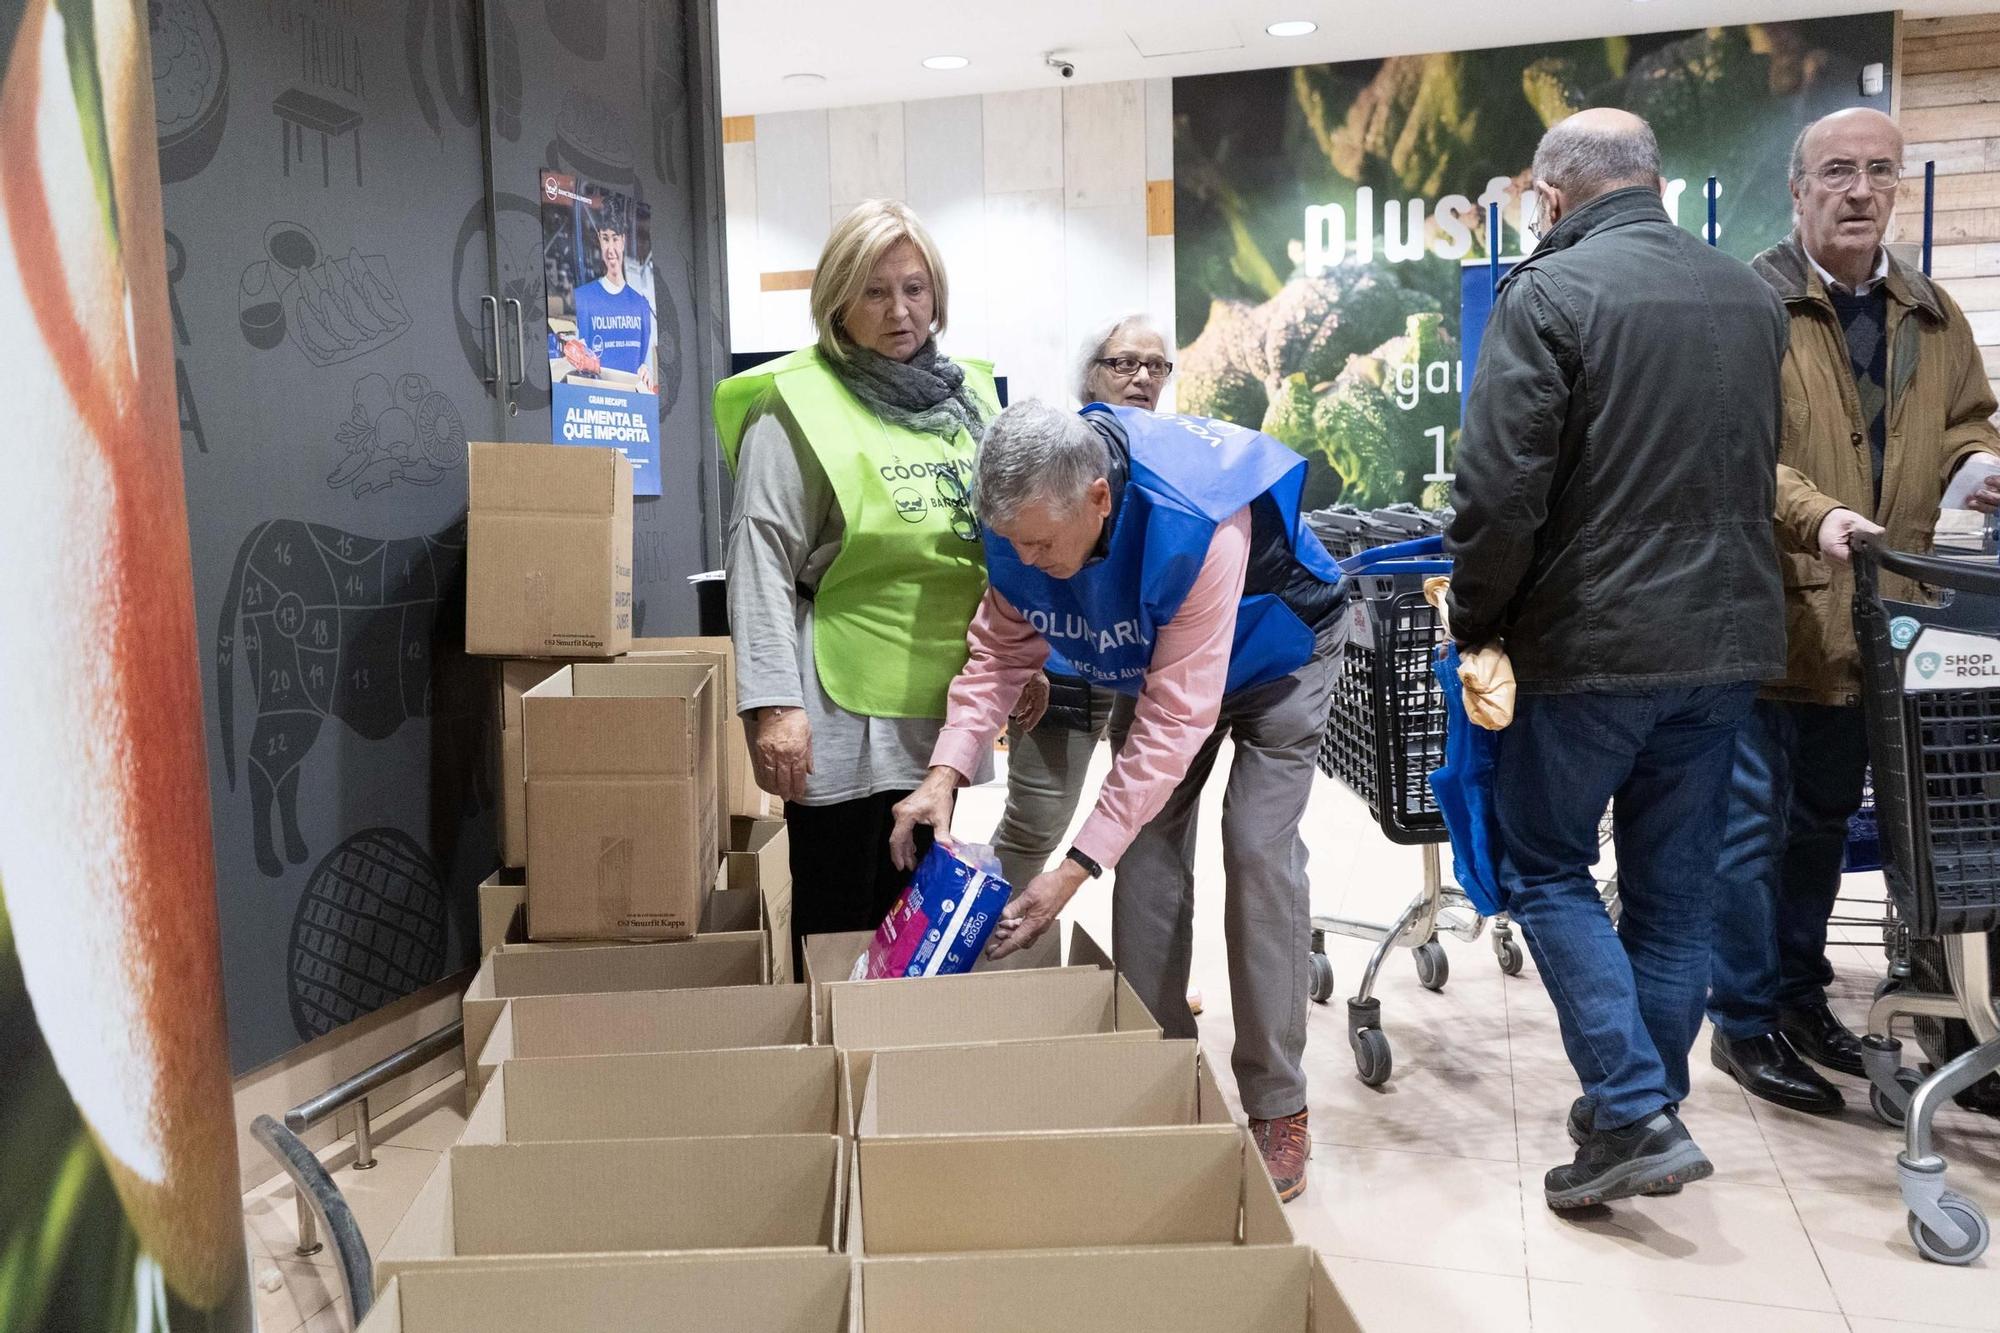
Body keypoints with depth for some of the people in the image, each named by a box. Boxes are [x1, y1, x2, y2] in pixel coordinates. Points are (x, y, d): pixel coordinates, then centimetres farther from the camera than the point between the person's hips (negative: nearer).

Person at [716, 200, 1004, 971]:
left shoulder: (967, 393, 11)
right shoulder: (797, 403, -8)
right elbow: (762, 561, -12)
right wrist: (772, 702, -18)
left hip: (941, 699, 6)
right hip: (843, 709, -5)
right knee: (838, 927, 5)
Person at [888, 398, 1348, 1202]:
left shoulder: (1195, 527, -44)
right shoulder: (1024, 521, -26)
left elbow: (1175, 720, -42)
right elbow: (1000, 652, -15)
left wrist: (1075, 870, -43)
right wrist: (945, 774, -32)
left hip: (1273, 653, -5)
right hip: (1155, 658, 6)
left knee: (1257, 850, -14)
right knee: (1146, 847, -4)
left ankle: (1277, 1109, -3)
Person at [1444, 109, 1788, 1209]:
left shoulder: (1548, 294, -12)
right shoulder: (1751, 296, 10)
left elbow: (1500, 495, -18)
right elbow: (1761, 477, 18)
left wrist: (1475, 624, -4)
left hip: (1591, 643, -6)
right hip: (1728, 634, 7)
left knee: (1546, 869, 9)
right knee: (1675, 885, 14)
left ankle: (1633, 1115, 1)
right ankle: (1646, 1113, 25)